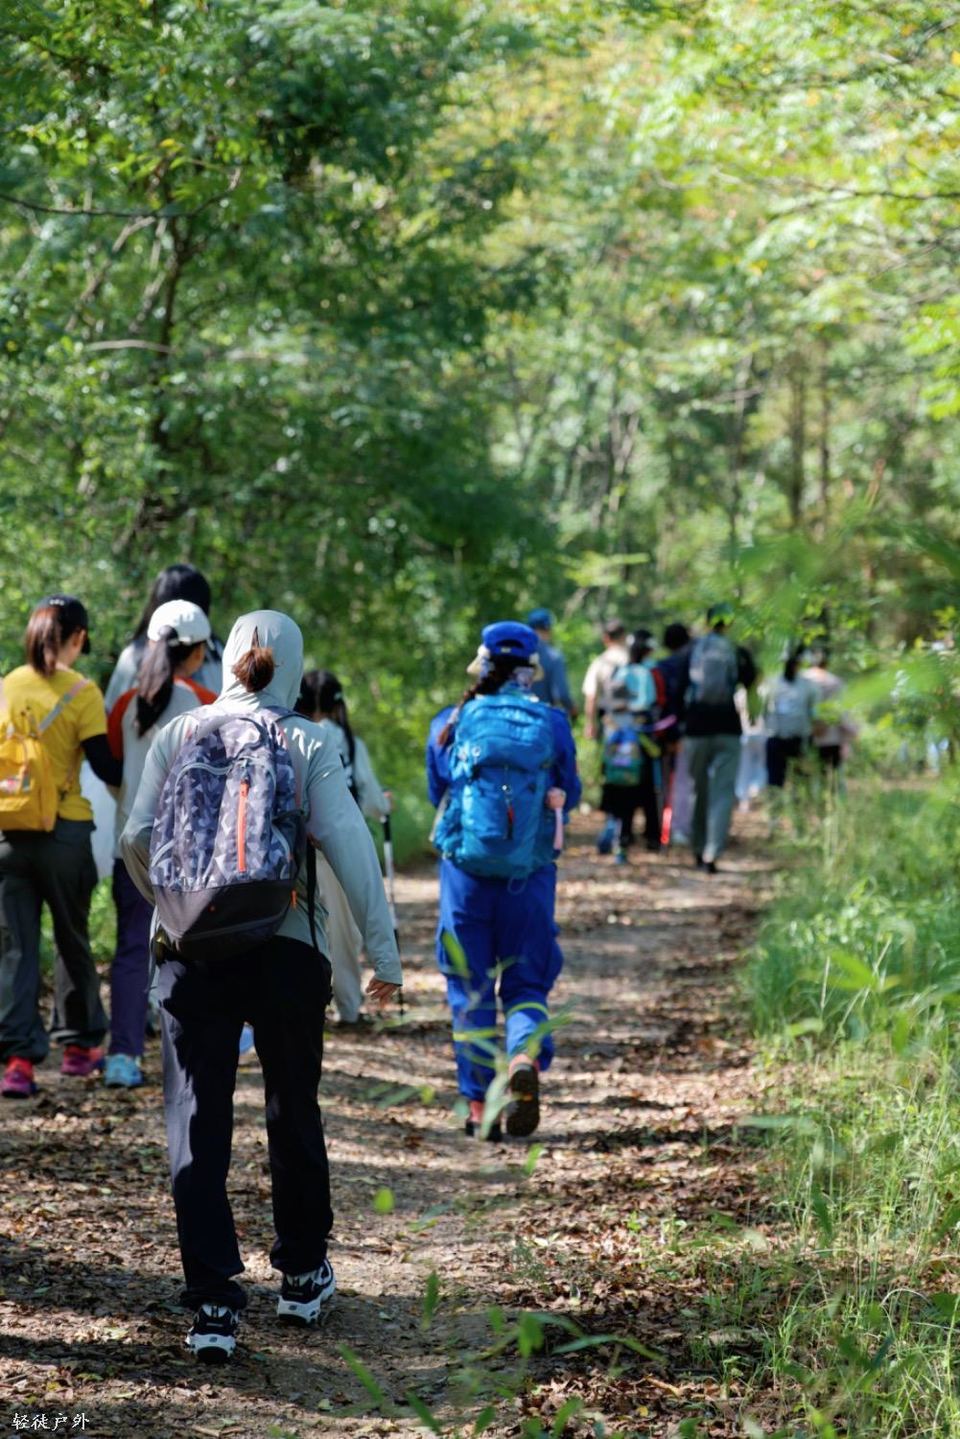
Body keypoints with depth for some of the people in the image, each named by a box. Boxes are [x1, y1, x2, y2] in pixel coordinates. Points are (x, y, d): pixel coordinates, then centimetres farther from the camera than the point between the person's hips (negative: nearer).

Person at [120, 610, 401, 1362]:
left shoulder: (178, 735, 3)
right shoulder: (309, 743, -2)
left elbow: (137, 837, 1)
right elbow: (348, 844, -9)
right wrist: (383, 950, -5)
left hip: (194, 953, 0)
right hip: (287, 949, 0)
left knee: (197, 1124, 3)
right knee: (293, 1112, 17)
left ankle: (214, 1305, -4)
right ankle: (304, 1276, 30)